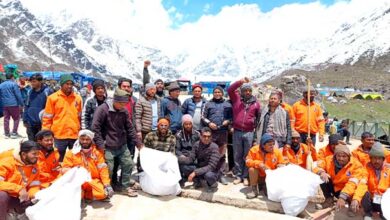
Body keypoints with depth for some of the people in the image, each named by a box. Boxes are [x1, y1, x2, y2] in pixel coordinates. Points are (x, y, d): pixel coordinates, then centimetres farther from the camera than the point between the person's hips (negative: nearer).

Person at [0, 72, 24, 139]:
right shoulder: (14, 84, -7)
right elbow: (18, 95, -11)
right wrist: (22, 104, -6)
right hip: (13, 104, -6)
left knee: (6, 119, 10)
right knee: (16, 118, 5)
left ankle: (6, 134, 14)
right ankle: (14, 133, 1)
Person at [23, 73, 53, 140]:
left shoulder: (47, 91, -9)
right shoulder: (30, 92, 8)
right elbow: (26, 107, 14)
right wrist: (25, 120, 9)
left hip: (43, 123, -5)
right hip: (30, 123, 5)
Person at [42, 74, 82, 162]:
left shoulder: (78, 98, 6)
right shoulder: (53, 98, -2)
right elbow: (47, 118, 0)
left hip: (75, 135, 2)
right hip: (59, 135, -2)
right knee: (59, 160, 11)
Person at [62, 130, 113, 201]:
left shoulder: (97, 152, 4)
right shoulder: (71, 153, 4)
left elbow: (103, 169, -1)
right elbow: (64, 169, 2)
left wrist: (107, 185, -13)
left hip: (94, 182, 1)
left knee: (103, 193, -26)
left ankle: (83, 194, 1)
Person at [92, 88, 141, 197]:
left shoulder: (124, 111, 3)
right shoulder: (103, 109, -14)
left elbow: (129, 128, 9)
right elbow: (95, 127, -15)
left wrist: (138, 142, 8)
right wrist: (100, 144, -19)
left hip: (122, 145, 6)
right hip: (108, 147, -6)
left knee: (129, 164, 7)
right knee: (108, 170, 0)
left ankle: (125, 187, 24)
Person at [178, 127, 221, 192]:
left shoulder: (214, 147, -21)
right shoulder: (197, 144, -6)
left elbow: (211, 166, -27)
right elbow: (191, 159, -8)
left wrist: (195, 172, -34)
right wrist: (181, 158, -28)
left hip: (213, 172, -5)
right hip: (200, 169, 5)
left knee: (208, 175, -39)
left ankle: (213, 184, -2)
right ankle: (198, 181, 10)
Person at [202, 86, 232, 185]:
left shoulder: (227, 104, 12)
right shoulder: (208, 104, 11)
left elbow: (231, 117, 10)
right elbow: (203, 116, 6)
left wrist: (227, 121, -10)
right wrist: (209, 123, -9)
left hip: (223, 132, 0)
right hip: (210, 131, 0)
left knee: (222, 154, 4)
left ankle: (221, 174, 12)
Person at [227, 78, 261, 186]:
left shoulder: (256, 103, 7)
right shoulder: (236, 98, 5)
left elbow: (259, 116, 13)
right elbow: (230, 89, -8)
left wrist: (256, 125, 7)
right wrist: (240, 81, -13)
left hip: (249, 133, 0)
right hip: (237, 132, 0)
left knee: (247, 155, 6)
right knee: (237, 155, 8)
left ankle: (245, 176, 17)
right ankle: (238, 175, 20)